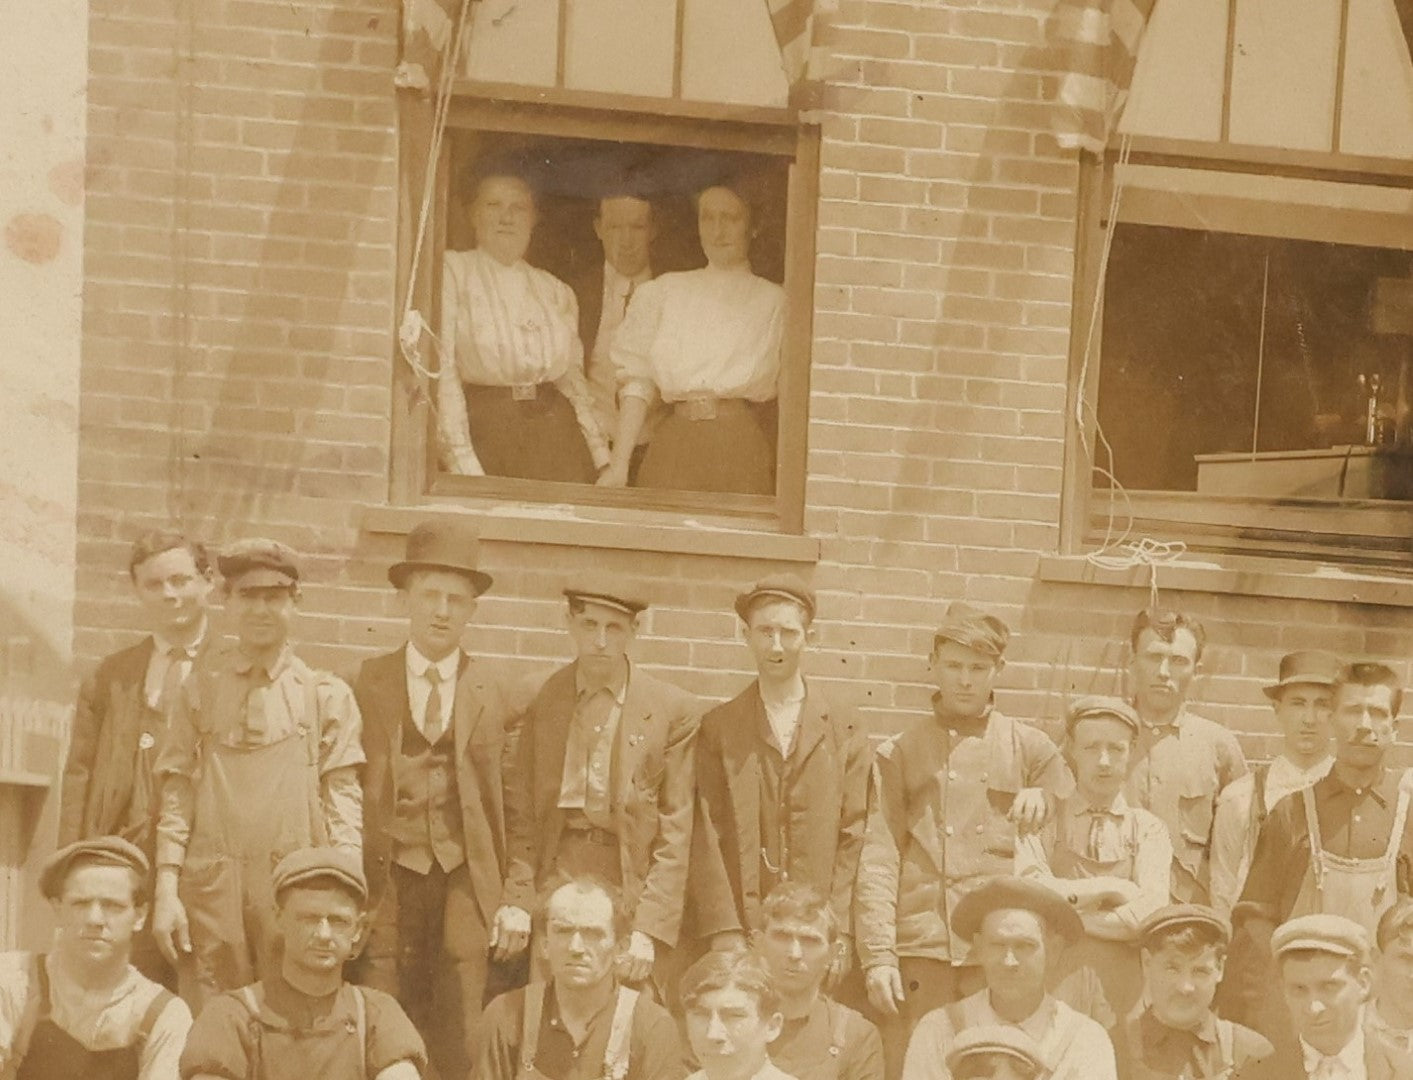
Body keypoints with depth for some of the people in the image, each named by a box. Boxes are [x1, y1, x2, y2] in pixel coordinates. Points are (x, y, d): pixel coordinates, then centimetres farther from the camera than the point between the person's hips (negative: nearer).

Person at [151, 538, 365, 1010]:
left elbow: (343, 797, 4)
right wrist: (166, 890, -2)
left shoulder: (326, 694, 8)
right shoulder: (200, 686, 10)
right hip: (211, 885, 1)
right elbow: (176, 792, 7)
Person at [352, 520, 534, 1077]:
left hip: (468, 886, 0)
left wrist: (517, 900, -1)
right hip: (385, 881, 0)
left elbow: (516, 804, 5)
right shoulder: (366, 683, 7)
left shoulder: (495, 691, 7)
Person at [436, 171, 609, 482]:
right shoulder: (451, 271, 5)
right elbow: (441, 367, -5)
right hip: (486, 430, -4)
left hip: (556, 431, 4)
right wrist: (462, 461, -15)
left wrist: (603, 460, 8)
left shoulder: (556, 291, 19)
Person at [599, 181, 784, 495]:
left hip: (744, 449, -1)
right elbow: (637, 381, 10)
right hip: (675, 448, 2)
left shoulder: (774, 300, 9)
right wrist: (619, 465, 2)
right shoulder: (666, 290, 15)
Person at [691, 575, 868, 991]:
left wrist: (840, 932, -3)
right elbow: (707, 837, 3)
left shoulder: (844, 731, 10)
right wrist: (724, 932, -7)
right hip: (740, 936, 0)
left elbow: (853, 837, 6)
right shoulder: (718, 729, 9)